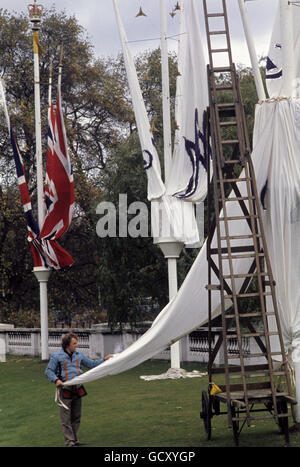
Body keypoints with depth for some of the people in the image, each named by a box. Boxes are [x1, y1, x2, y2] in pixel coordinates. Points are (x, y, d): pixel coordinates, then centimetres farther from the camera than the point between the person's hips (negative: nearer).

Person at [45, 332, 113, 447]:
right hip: (65, 390, -6)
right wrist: (56, 380, -21)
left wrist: (104, 359, 12)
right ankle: (69, 442, -2)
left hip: (77, 390, 6)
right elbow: (48, 371, -5)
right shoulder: (57, 356, -6)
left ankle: (74, 440, 22)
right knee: (66, 418, -5)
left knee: (76, 417, 12)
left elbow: (91, 364, 20)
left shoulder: (78, 355, 11)